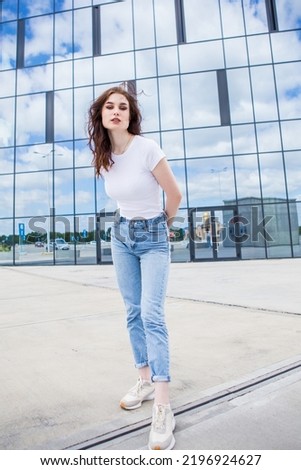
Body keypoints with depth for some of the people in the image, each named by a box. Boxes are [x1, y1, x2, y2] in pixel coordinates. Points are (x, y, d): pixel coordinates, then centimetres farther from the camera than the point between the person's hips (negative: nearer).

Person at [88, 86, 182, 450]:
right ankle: (145, 381, 25)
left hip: (153, 237, -5)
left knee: (151, 314, -13)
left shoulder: (147, 148, -16)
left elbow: (175, 194, -9)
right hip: (121, 235, 6)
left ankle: (163, 409, -5)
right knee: (133, 312, 9)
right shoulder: (104, 158, 3)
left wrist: (162, 223, 5)